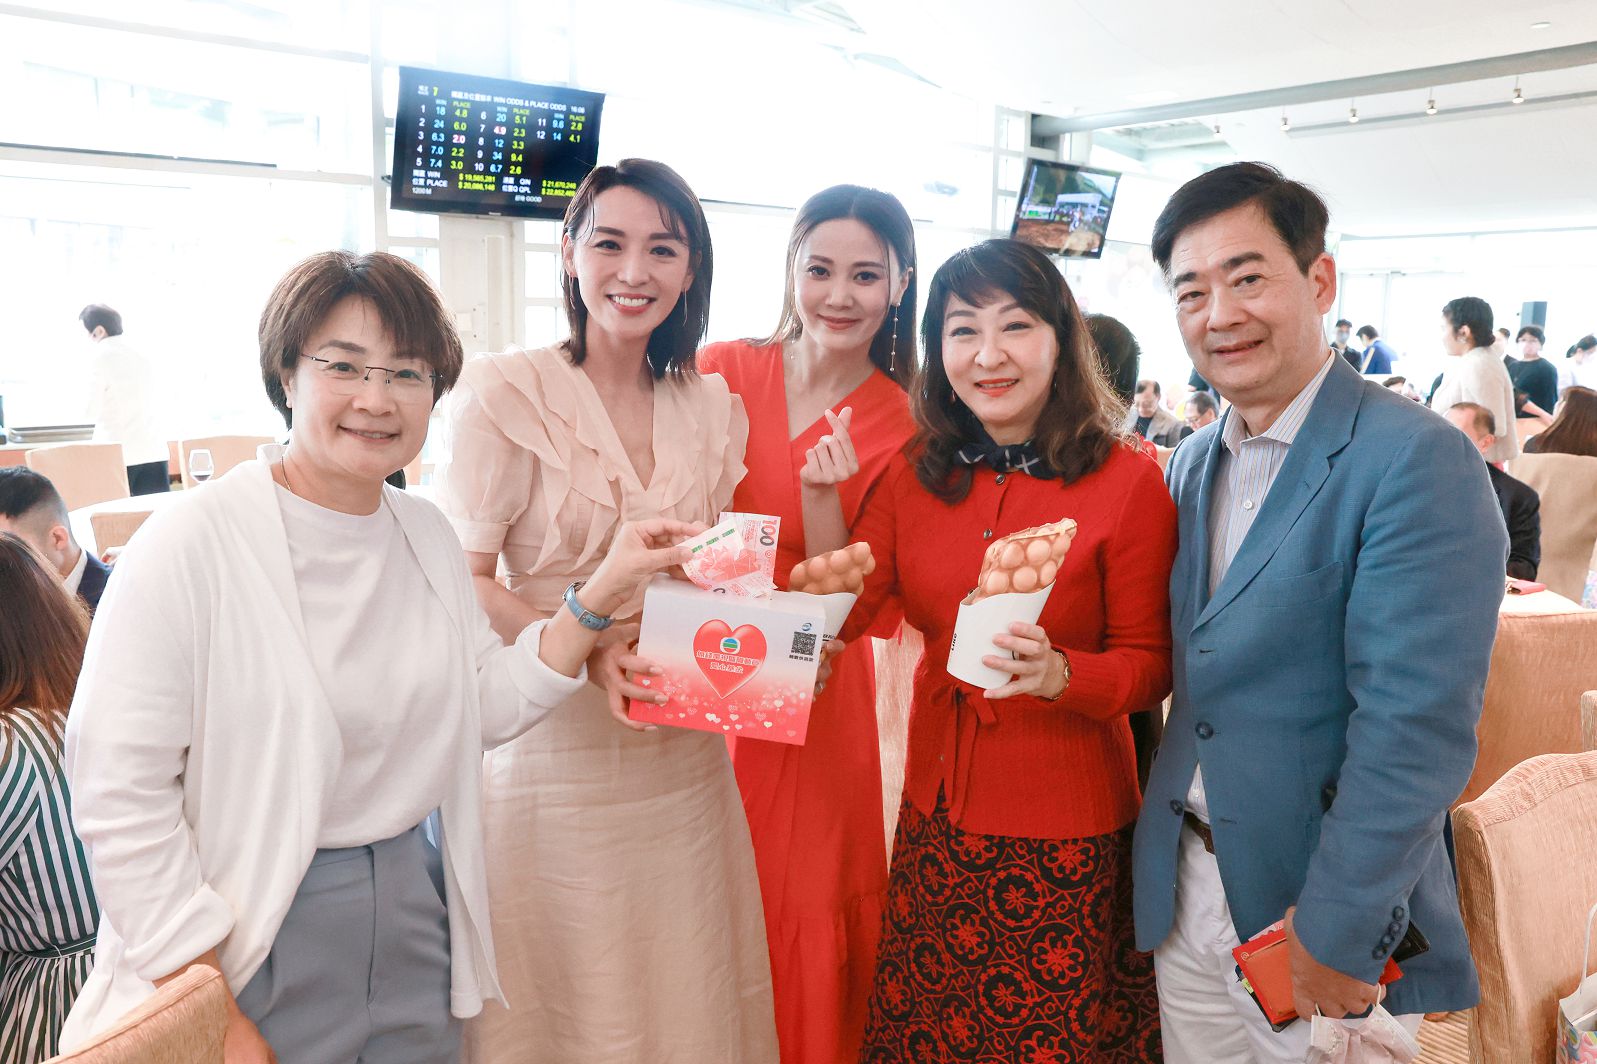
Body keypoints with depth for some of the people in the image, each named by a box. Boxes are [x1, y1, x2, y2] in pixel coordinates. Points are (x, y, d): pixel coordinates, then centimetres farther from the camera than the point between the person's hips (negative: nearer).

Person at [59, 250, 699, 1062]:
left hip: (418, 924, 6)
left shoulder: (428, 535, 3)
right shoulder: (192, 545, -18)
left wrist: (604, 591, -5)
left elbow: (487, 706, 4)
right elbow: (119, 794, -19)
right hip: (260, 950, -5)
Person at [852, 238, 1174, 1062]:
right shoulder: (916, 474, 0)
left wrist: (1058, 673, -28)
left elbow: (1149, 666, -9)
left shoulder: (1127, 482, -12)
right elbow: (843, 612, -2)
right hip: (936, 809, 4)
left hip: (1064, 833, -4)